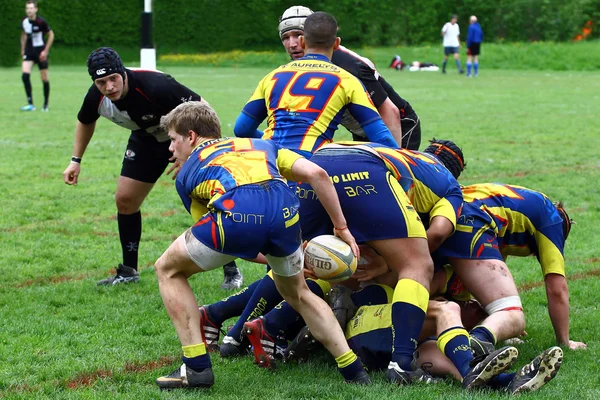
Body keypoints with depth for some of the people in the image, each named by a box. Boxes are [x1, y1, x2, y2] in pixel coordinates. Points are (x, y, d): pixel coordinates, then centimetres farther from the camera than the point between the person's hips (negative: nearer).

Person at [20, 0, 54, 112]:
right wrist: (23, 49, 13)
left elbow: (51, 35, -6)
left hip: (41, 51, -4)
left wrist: (45, 51, -9)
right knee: (25, 75, -15)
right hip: (29, 51, 4)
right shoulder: (24, 22, -1)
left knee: (44, 79, 2)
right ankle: (30, 104, -10)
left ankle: (46, 105, 18)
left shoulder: (41, 22, -15)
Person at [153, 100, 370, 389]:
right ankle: (355, 372, 27)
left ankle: (197, 367, 18)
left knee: (168, 270, 25)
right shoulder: (262, 146, 37)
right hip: (284, 211, 3)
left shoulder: (187, 173, 32)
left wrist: (270, 257, 44)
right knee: (297, 294, 33)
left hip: (235, 213, -3)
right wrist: (341, 227, 26)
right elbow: (317, 174, 20)